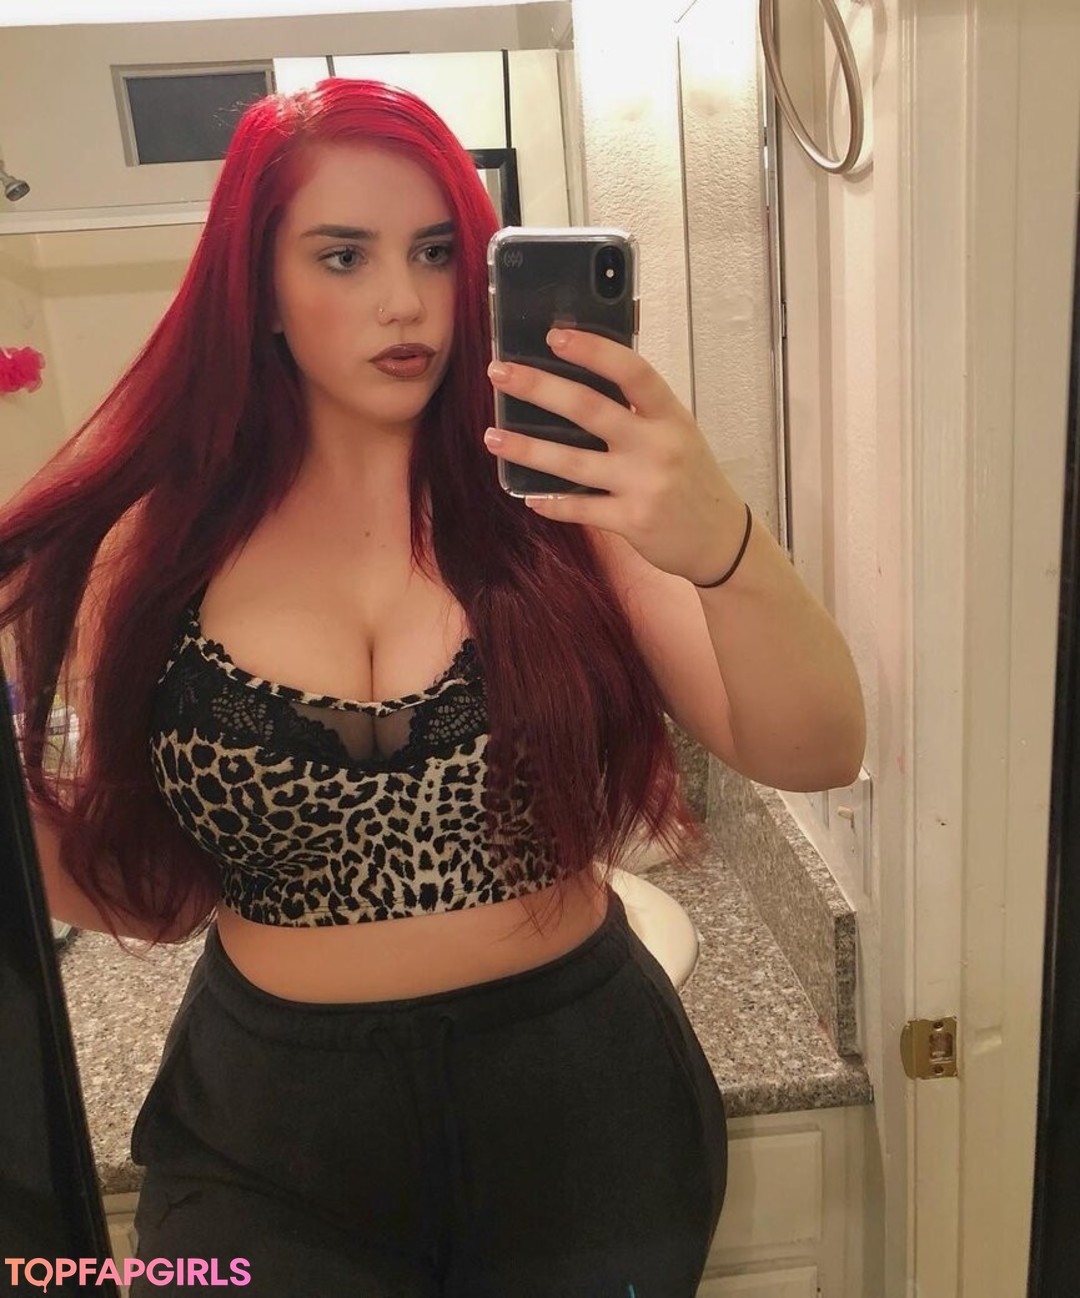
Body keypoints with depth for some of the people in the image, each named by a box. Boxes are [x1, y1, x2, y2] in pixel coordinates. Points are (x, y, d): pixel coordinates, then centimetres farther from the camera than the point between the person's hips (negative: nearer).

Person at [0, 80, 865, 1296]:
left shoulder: (553, 492, -9)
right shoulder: (164, 546, -6)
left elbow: (813, 753, -19)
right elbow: (154, 894, 1)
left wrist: (720, 545, -36)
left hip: (580, 1107, 0)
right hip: (271, 1125, 1)